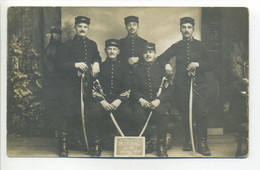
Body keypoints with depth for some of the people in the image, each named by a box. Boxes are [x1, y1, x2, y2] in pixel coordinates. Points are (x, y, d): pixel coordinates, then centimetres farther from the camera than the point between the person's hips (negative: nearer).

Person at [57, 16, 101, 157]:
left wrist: (96, 63, 6)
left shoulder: (92, 44, 16)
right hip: (71, 85, -4)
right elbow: (61, 64, -3)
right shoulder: (68, 44, 3)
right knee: (68, 113, -7)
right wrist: (76, 65, -18)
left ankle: (84, 142, 25)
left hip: (87, 84, 4)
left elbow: (97, 58, 29)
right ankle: (63, 146, -1)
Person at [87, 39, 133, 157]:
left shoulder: (123, 67, 14)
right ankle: (96, 144, -15)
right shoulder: (100, 67, 12)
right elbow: (95, 87, 5)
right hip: (102, 100, 0)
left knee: (128, 113, -30)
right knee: (93, 113, -31)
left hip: (119, 100, 1)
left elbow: (127, 88, 6)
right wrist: (102, 101, -12)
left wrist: (119, 101, -12)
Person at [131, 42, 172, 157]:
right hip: (142, 101, 1)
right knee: (138, 114, -31)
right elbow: (134, 89, 10)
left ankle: (161, 146, -21)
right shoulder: (137, 69, 14)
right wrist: (140, 99, -11)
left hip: (160, 101, -1)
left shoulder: (161, 68, 9)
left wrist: (158, 100, -15)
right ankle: (147, 142, -7)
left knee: (160, 112, -35)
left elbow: (169, 89, 3)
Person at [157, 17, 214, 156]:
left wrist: (198, 64, -11)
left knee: (201, 112, -13)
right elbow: (161, 58, 19)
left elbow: (210, 66, 8)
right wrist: (165, 65, -3)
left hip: (198, 84, -1)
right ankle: (188, 141, 18)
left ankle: (202, 143, -5)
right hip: (181, 85, 1)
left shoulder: (199, 46, 11)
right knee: (185, 115, 4)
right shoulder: (177, 46, 14)